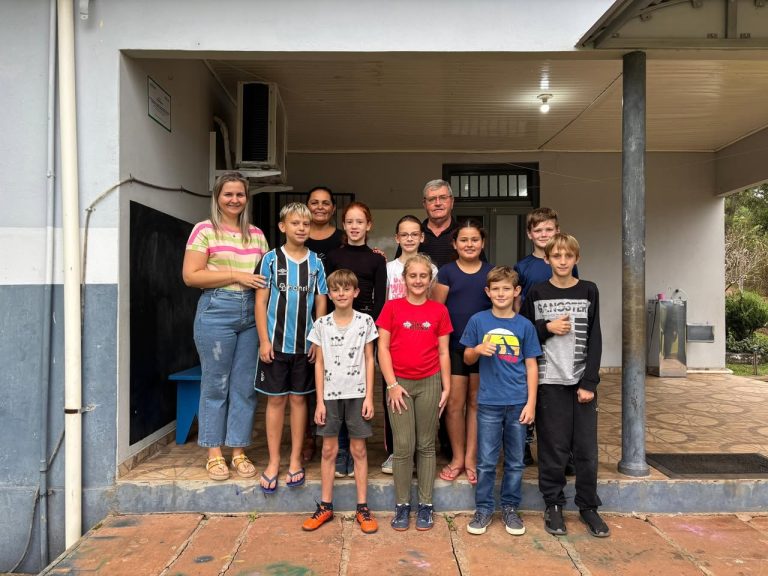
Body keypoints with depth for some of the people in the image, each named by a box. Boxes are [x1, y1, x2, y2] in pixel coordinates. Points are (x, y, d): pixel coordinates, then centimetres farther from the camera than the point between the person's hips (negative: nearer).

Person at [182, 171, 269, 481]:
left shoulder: (256, 234, 14)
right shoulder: (205, 230, 1)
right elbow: (190, 276, -7)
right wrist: (235, 275, -13)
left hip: (251, 313, 4)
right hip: (216, 310, -4)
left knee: (245, 386, 7)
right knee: (215, 385, 4)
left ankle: (238, 452, 20)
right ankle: (214, 454, 18)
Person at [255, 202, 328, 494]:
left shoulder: (315, 262, 4)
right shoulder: (271, 259, -1)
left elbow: (320, 303, 5)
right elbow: (261, 301, -2)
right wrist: (264, 340, -7)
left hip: (305, 343, 2)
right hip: (276, 342, -1)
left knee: (299, 399, 9)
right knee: (276, 400, 6)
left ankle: (295, 459, 20)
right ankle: (273, 461, 17)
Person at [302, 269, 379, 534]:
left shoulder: (365, 321, -1)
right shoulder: (321, 324, 1)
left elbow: (369, 360, 1)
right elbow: (319, 363, 3)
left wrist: (369, 396, -4)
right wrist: (319, 400, -1)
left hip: (357, 394, -1)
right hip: (330, 395, 1)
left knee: (358, 449, 6)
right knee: (329, 449, 8)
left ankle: (362, 507, 16)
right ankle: (325, 506, 21)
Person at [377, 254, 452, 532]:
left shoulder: (439, 310, 4)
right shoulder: (392, 307, 0)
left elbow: (443, 352, 6)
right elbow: (383, 348, -2)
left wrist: (446, 386, 3)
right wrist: (392, 384, -8)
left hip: (429, 383, 1)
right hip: (399, 384, -1)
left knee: (426, 445, 10)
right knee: (403, 446, 1)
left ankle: (425, 505, 21)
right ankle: (402, 505, 17)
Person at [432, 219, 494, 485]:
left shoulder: (492, 272, 6)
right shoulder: (446, 272, 2)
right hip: (453, 346, -1)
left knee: (476, 403, 8)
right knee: (454, 403, 3)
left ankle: (471, 458, 19)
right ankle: (457, 457, 19)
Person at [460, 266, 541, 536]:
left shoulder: (525, 325, 1)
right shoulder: (478, 321, -1)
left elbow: (531, 365, 4)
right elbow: (467, 358, 7)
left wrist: (531, 403, -2)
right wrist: (478, 349, -16)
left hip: (518, 403, 1)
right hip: (489, 402, -1)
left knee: (515, 461, 12)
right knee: (486, 461, 7)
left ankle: (510, 508, 28)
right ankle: (483, 508, 23)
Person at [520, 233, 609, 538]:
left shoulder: (589, 291, 3)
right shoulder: (536, 294, 2)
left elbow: (594, 340, 1)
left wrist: (589, 383, -5)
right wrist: (548, 328, -13)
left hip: (582, 380, 1)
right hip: (549, 380, -1)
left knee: (586, 447, 6)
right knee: (553, 447, 4)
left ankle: (588, 506, 23)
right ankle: (553, 505, 20)